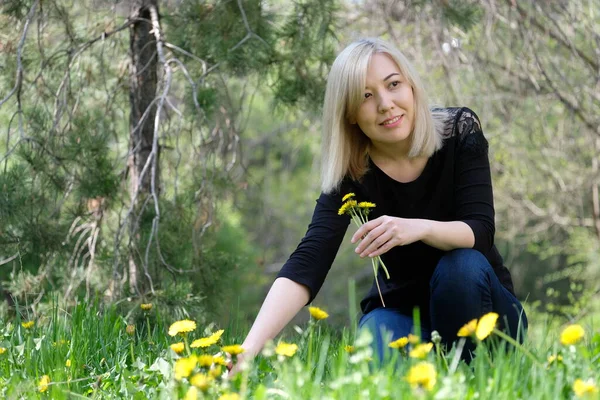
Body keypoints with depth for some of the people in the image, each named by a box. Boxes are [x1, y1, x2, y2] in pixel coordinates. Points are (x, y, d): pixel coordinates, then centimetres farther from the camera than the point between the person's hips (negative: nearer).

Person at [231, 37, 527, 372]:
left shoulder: (460, 132, -15)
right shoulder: (350, 172, -17)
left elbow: (480, 231, -23)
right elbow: (306, 265, -29)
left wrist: (420, 228, -46)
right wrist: (249, 351, -44)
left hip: (478, 305, 1)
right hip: (401, 309, -1)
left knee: (462, 265, -33)